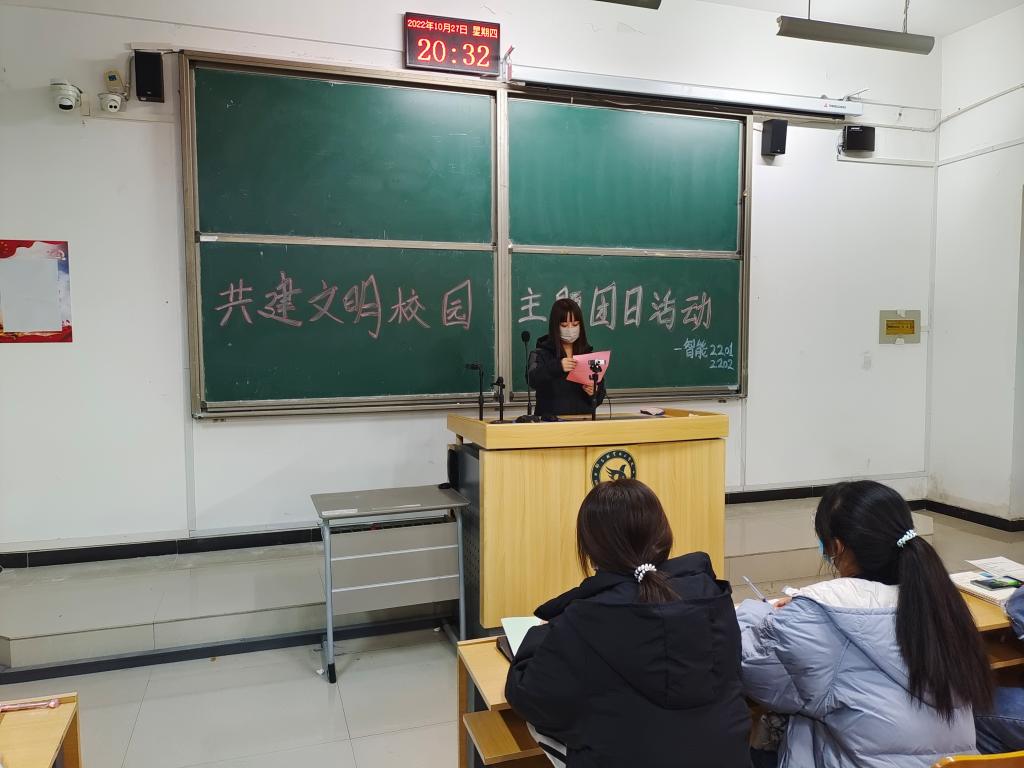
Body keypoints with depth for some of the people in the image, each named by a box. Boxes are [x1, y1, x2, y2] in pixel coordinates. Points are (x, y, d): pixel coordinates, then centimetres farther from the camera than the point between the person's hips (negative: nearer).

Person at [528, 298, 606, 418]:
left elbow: (599, 397, 16)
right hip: (550, 420, -4)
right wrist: (556, 367, -31)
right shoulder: (540, 354, 4)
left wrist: (593, 393, -6)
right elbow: (532, 379, -16)